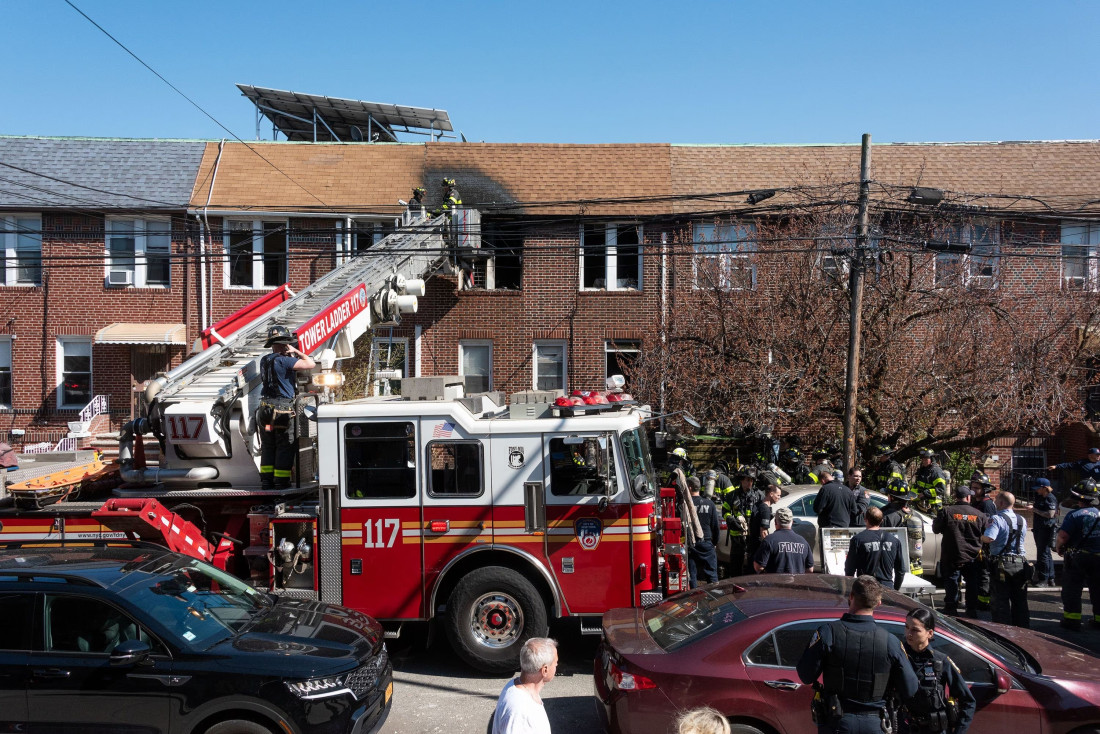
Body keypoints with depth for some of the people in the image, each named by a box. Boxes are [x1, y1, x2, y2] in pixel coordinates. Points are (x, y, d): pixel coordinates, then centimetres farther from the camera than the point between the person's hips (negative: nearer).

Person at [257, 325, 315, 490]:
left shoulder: (264, 360, 8)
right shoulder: (284, 361, -16)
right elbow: (311, 364, -19)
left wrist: (290, 354, 17)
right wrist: (296, 351, -6)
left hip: (265, 408, 7)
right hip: (282, 409, -7)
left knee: (267, 447, 14)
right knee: (284, 447, 2)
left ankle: (266, 480, 16)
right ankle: (281, 482, 3)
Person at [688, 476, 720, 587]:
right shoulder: (709, 503, -1)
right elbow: (715, 525, 4)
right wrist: (715, 541, 15)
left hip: (690, 544, -1)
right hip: (706, 543, 2)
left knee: (691, 574, 6)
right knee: (711, 574, 8)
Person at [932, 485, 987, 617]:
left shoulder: (946, 512, -8)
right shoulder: (979, 514, -2)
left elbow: (936, 529, 0)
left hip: (951, 558, -2)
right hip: (973, 559, 2)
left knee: (951, 586, 6)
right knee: (972, 587, 13)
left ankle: (951, 612, 9)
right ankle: (972, 614, 19)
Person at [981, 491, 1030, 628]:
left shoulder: (996, 519, -15)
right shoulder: (1022, 520, 7)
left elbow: (988, 538, -28)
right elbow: (1022, 537, 17)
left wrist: (981, 537, -8)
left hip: (1001, 564, -6)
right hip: (1020, 563, 6)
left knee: (1000, 601, 2)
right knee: (1020, 601, 16)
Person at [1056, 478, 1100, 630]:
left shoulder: (1075, 515, -17)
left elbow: (1062, 536, -24)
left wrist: (1058, 549, -5)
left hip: (1077, 557, -5)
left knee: (1072, 589, 6)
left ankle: (1072, 619, 8)